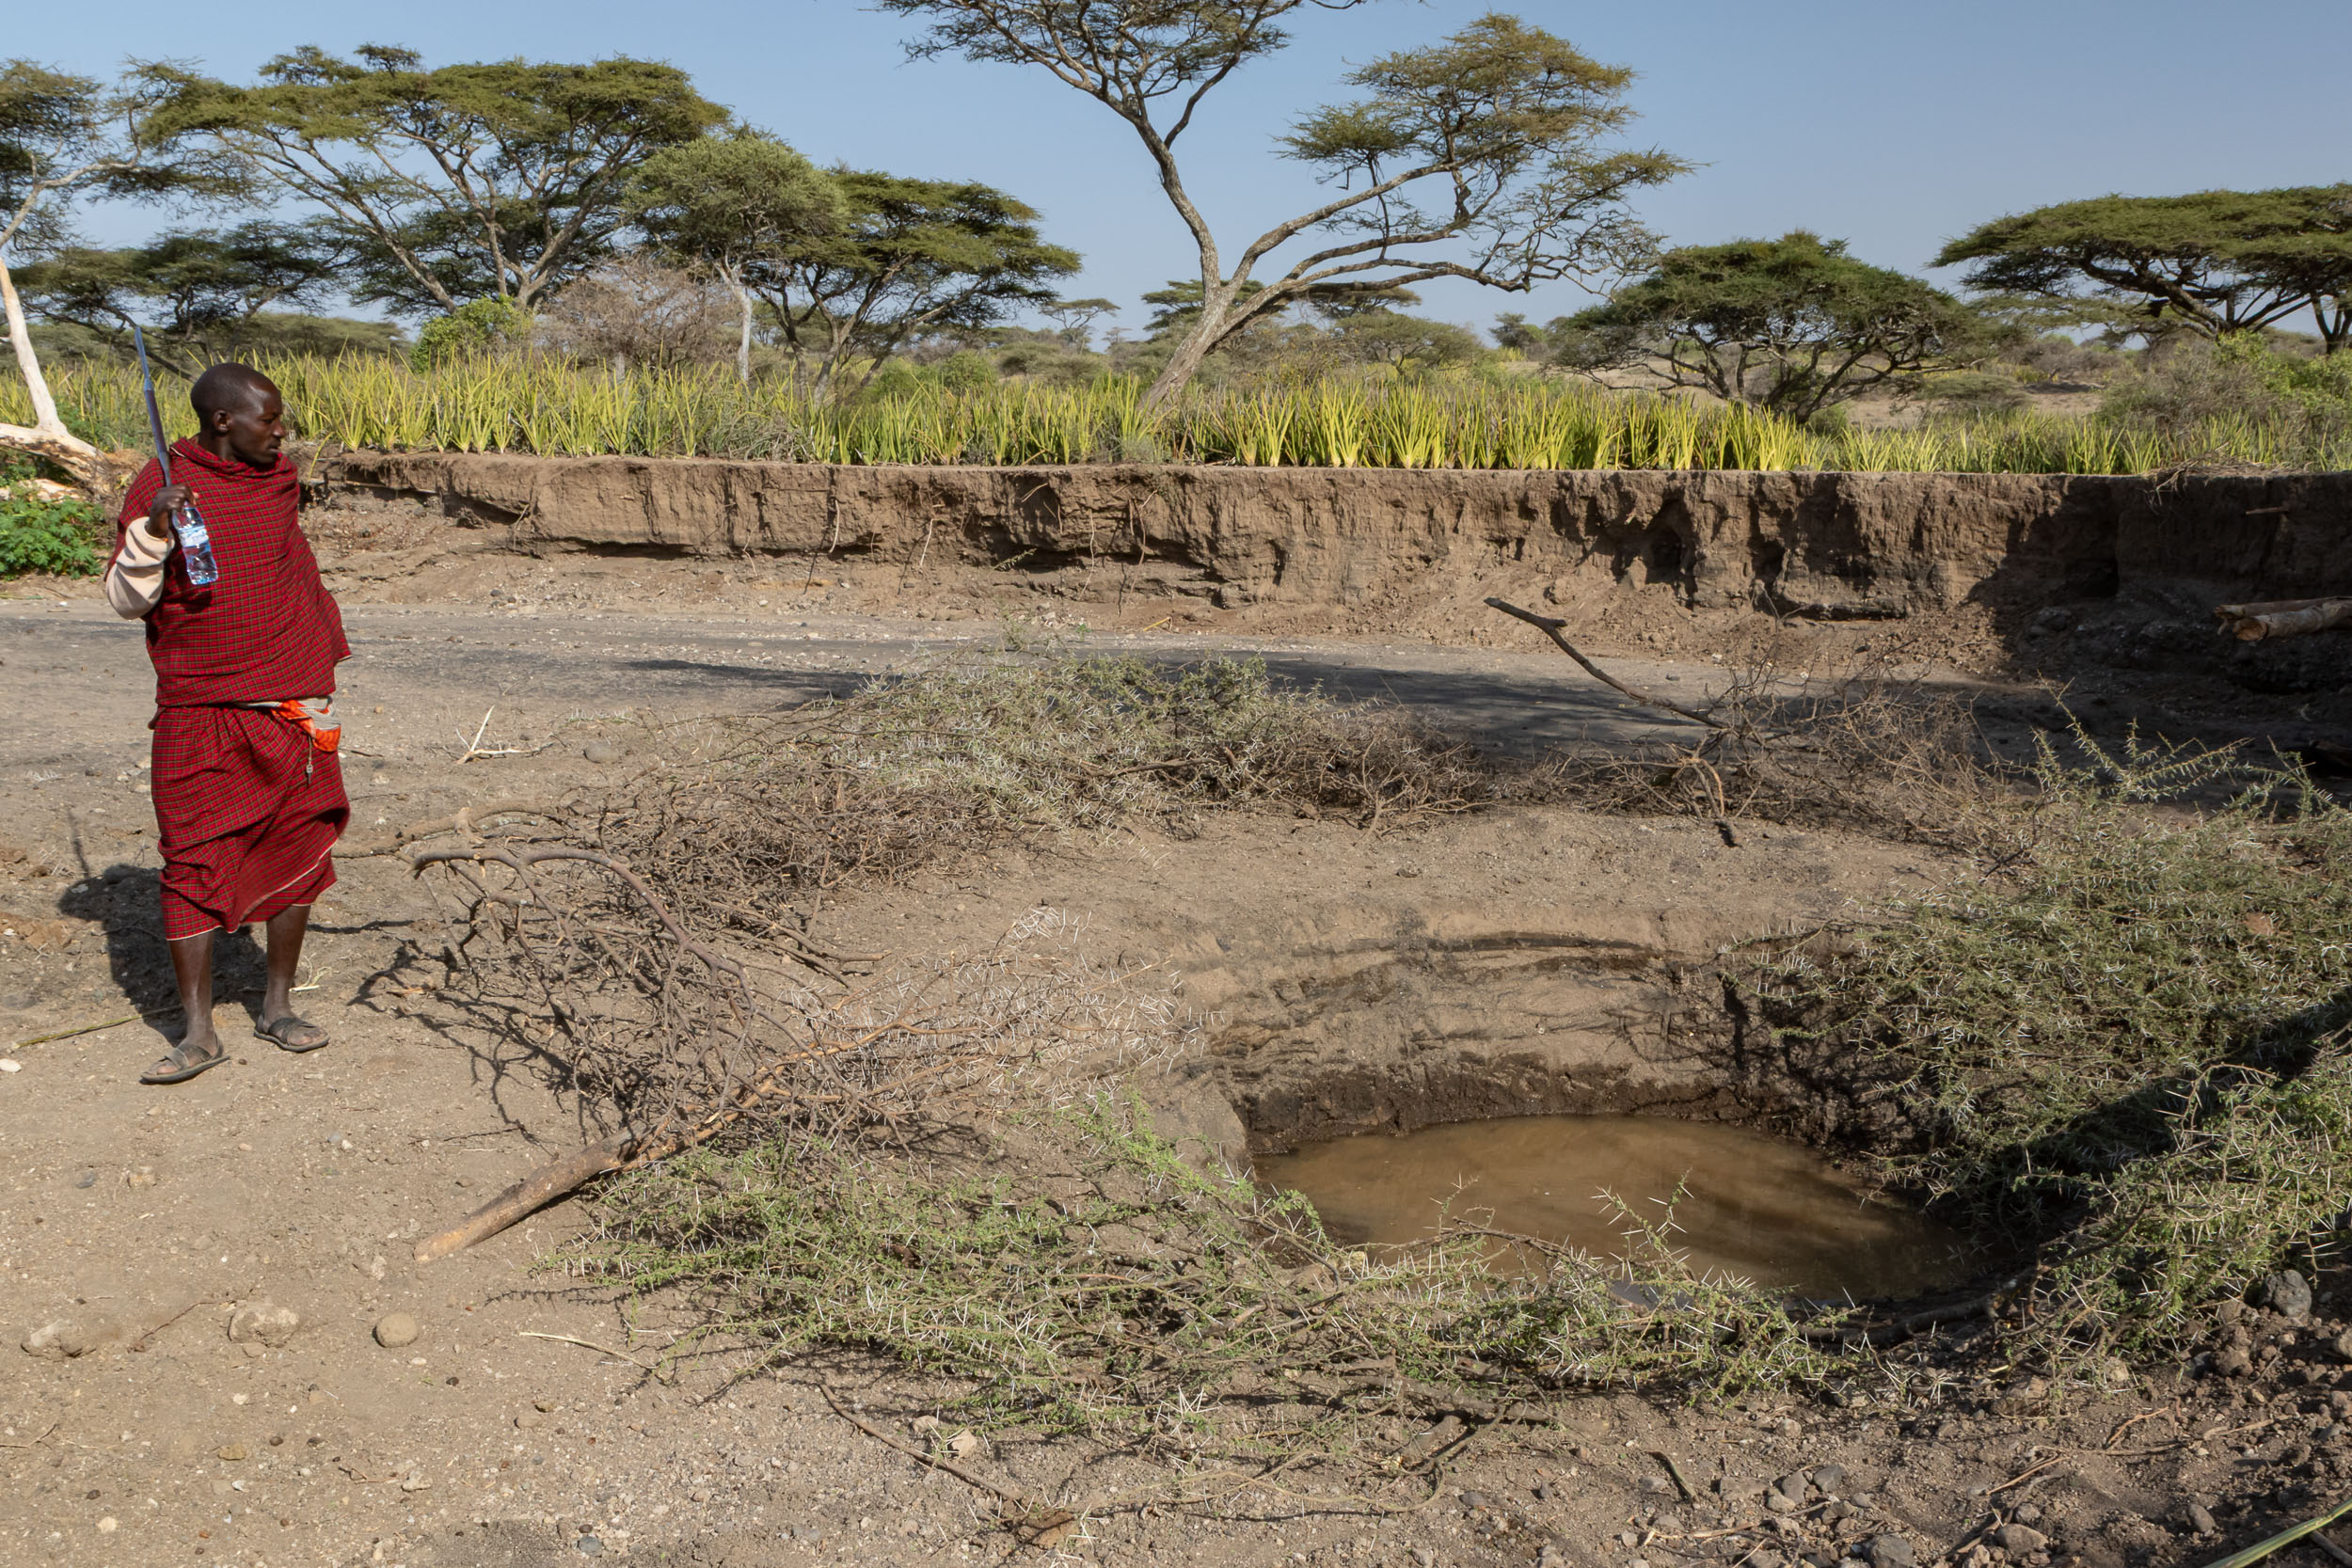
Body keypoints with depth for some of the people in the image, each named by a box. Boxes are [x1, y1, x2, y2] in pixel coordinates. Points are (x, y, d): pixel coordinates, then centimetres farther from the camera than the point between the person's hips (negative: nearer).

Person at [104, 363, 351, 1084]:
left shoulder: (280, 479, 8)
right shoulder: (160, 485, -3)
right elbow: (125, 599, -4)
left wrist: (321, 660, 25)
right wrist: (153, 531, -21)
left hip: (291, 703, 4)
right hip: (197, 712, -4)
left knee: (298, 849, 7)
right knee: (194, 862, -3)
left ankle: (278, 1005, 21)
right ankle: (198, 1032, 4)